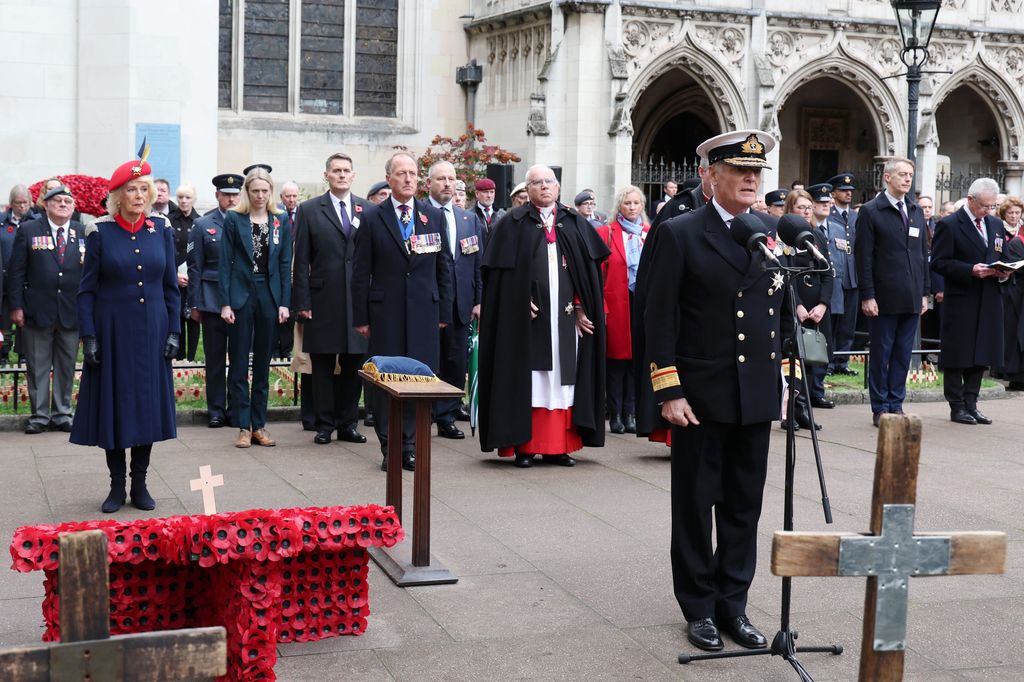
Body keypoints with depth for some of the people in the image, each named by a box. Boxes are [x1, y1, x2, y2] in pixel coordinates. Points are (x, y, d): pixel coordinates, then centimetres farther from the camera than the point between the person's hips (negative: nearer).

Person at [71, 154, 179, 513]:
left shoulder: (161, 229, 4)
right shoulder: (100, 232, -3)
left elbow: (171, 285, 8)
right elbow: (87, 289, -2)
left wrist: (173, 332, 1)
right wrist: (89, 337, -8)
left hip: (151, 332, 2)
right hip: (112, 331, -2)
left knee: (148, 404, 5)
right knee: (113, 405, 3)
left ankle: (139, 484, 16)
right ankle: (117, 486, 13)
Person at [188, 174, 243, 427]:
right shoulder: (202, 226, 5)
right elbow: (195, 267, 4)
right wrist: (194, 304, 0)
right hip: (213, 300, -1)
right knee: (215, 359, 3)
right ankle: (216, 410, 11)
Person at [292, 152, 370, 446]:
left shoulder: (368, 210, 6)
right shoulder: (310, 210, 3)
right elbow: (301, 261, 1)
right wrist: (302, 302, -5)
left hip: (359, 300, 1)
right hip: (323, 301, -1)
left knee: (354, 364, 7)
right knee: (322, 366, 5)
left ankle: (347, 424, 18)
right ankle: (324, 425, 14)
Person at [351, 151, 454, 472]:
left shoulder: (434, 216, 9)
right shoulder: (372, 218, 3)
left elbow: (444, 267, 11)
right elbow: (361, 272, 2)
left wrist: (444, 311, 6)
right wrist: (361, 317, -2)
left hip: (424, 310, 2)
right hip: (385, 311, -2)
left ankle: (411, 446, 9)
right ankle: (390, 448, 9)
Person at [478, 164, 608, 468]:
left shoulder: (575, 224, 11)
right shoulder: (513, 224, 2)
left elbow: (589, 271, 10)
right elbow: (501, 273, -2)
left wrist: (581, 307, 1)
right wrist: (522, 304, -11)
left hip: (565, 316, 3)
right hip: (527, 317, -3)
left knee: (563, 376, 4)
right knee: (526, 377, -1)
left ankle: (558, 445, 9)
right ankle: (523, 445, 3)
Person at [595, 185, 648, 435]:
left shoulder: (651, 234, 11)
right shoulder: (605, 233, 3)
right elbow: (597, 272, -2)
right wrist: (601, 306, -10)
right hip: (616, 304, -2)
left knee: (637, 357, 4)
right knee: (616, 357, 0)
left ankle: (630, 413, 11)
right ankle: (615, 414, 7)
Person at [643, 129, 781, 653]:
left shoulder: (774, 234, 8)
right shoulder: (678, 235, -6)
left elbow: (783, 309, 13)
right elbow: (660, 320, -8)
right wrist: (668, 392, -12)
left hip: (757, 395, 4)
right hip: (700, 394, -4)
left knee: (744, 506, 11)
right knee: (695, 505, 7)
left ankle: (733, 605, 23)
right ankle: (699, 609, 19)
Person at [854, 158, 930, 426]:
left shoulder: (916, 211, 14)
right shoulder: (871, 211, -4)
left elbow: (923, 253, 16)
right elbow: (863, 256, -8)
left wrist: (925, 292, 11)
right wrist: (867, 295, -13)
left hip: (912, 299, 5)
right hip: (884, 298, -5)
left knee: (903, 354, 8)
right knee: (881, 354, 3)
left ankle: (896, 404, 17)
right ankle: (880, 408, 10)